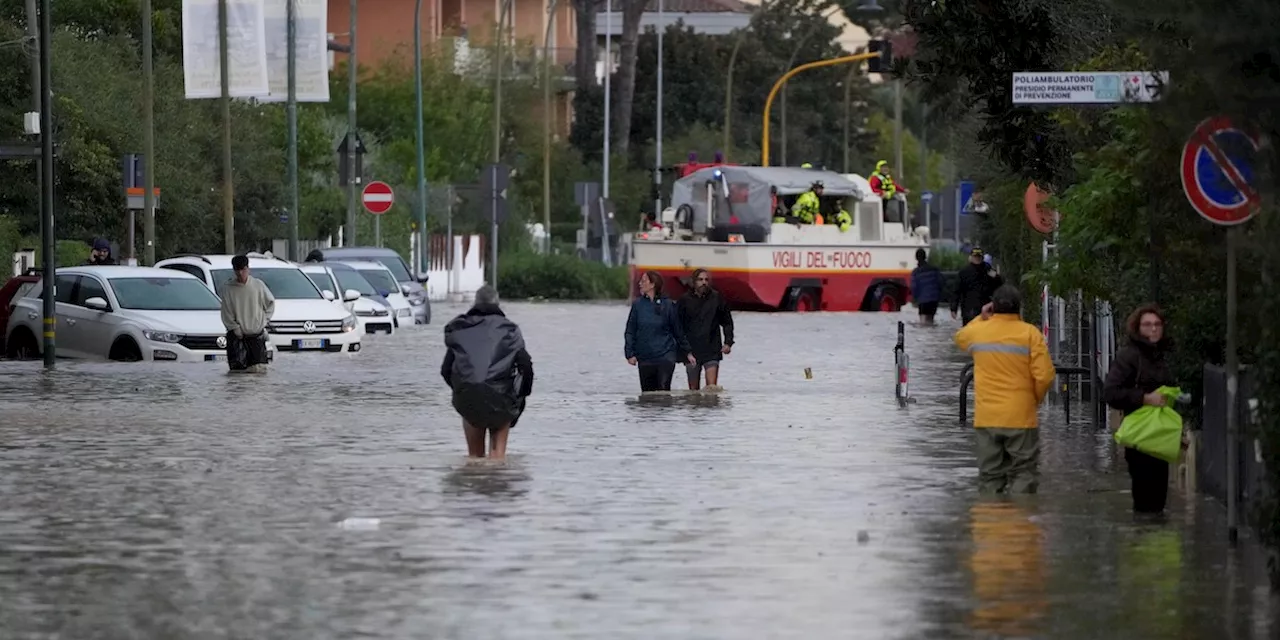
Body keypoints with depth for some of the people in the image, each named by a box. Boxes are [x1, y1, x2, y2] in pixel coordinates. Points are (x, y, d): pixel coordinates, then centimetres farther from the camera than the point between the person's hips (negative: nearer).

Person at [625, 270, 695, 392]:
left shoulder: (667, 305, 0)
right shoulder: (638, 305, 5)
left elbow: (678, 331, 8)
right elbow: (630, 331, 6)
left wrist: (687, 352, 13)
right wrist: (630, 353, -3)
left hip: (665, 355, -3)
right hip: (644, 358, 3)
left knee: (663, 390, -16)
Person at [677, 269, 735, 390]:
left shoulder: (717, 298, 2)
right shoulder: (685, 301, 1)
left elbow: (727, 322, 10)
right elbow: (677, 325, 5)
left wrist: (728, 342, 1)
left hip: (712, 350, -1)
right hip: (691, 351, 1)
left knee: (712, 387, -13)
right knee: (693, 389, 6)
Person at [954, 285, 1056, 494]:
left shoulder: (978, 331, 3)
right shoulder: (1029, 333, -8)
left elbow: (960, 338, 29)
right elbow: (1045, 375, -12)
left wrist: (981, 319, 27)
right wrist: (1036, 399, 5)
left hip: (986, 419, 4)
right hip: (1020, 418, -4)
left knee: (990, 477, 9)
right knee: (1024, 475, 1)